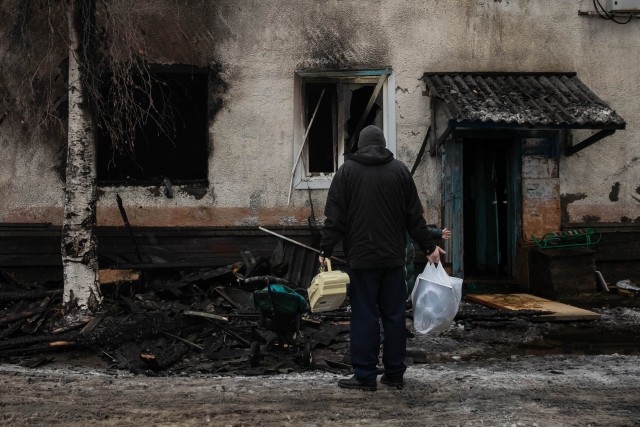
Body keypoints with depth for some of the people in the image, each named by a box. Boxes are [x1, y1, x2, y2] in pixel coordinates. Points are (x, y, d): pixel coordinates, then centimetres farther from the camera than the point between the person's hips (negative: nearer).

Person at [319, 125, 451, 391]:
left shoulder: (347, 171, 1)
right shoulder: (400, 170, 7)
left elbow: (335, 217, -2)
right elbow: (414, 216, 7)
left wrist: (326, 250, 3)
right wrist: (429, 246, 14)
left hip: (361, 257, -2)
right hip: (394, 257, 2)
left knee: (364, 316, 0)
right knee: (394, 315, 8)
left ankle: (365, 376, 1)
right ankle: (394, 374, 13)